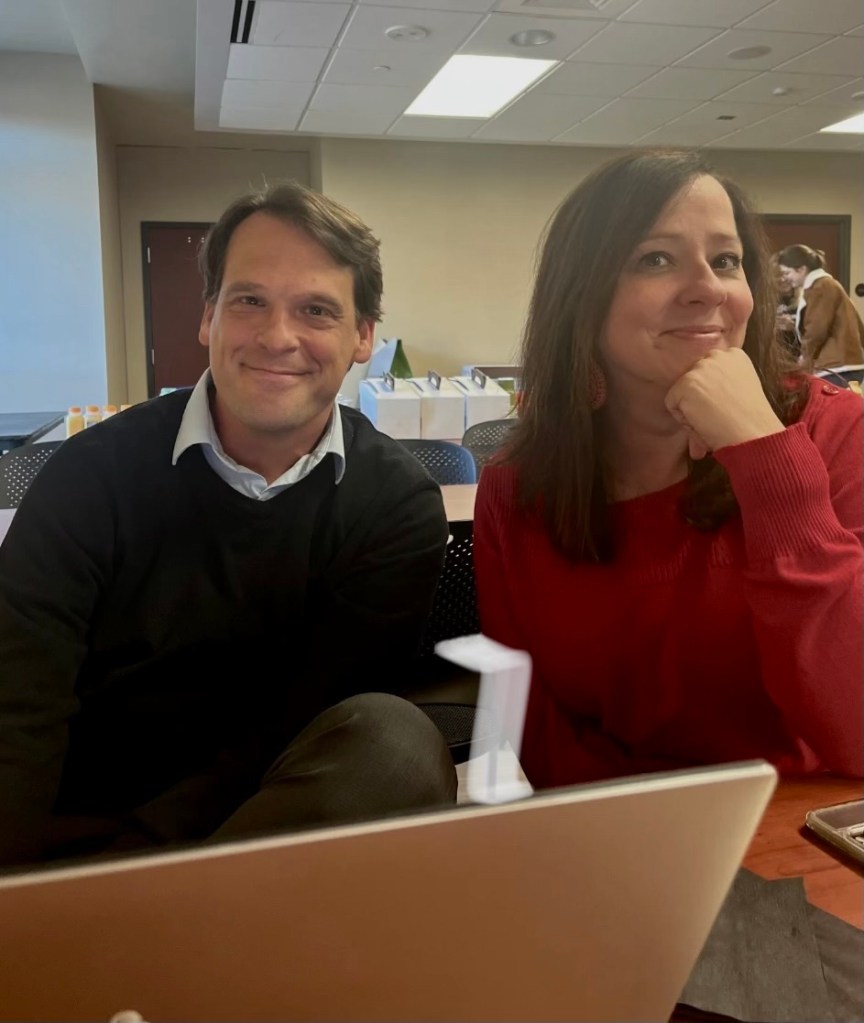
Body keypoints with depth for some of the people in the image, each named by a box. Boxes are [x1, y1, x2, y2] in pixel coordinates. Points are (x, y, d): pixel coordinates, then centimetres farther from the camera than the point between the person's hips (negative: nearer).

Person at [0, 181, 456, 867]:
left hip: (279, 811, 3)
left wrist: (110, 867, -20)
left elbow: (307, 721, -10)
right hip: (75, 822, -2)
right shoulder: (96, 473, -5)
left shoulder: (398, 505, -6)